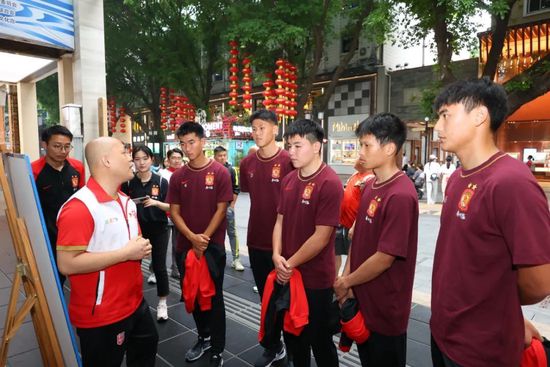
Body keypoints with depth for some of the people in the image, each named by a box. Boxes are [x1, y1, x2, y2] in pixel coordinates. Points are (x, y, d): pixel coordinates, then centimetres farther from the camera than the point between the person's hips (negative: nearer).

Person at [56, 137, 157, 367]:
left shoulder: (127, 202, 7)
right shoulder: (79, 208, -23)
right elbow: (67, 264, -28)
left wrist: (141, 248, -2)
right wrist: (126, 253, -26)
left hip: (134, 302, 9)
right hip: (101, 315, -8)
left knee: (146, 349, 27)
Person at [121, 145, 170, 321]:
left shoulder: (161, 181, -6)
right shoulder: (128, 182, -3)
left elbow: (170, 207, -4)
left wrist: (156, 203, -22)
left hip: (158, 230, -1)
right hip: (136, 229, 2)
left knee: (159, 266, 4)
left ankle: (162, 303, 21)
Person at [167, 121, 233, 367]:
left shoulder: (220, 173, -8)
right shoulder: (177, 176, 2)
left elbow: (221, 210, -9)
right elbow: (174, 212, 1)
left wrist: (204, 239, -14)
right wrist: (192, 237, -13)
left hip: (213, 245, -4)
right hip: (185, 246, 4)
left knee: (214, 297, 5)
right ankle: (203, 338, 37)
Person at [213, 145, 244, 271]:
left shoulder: (231, 170, 0)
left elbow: (235, 189, 2)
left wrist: (232, 205, -3)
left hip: (228, 205, -1)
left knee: (232, 232, 0)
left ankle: (236, 259, 4)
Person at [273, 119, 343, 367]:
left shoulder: (329, 183, -19)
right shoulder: (288, 180, 4)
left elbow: (321, 236, -21)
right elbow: (280, 220, 8)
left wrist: (290, 263, -13)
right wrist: (277, 256, -7)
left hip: (315, 278, -7)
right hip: (287, 275, 7)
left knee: (320, 340, 14)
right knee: (292, 334, 24)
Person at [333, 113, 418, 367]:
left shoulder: (400, 195, -25)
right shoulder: (370, 187, 4)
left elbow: (385, 258, -24)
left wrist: (346, 283, -11)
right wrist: (346, 277, 0)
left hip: (385, 309, -8)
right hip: (362, 300, 8)